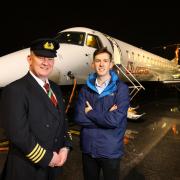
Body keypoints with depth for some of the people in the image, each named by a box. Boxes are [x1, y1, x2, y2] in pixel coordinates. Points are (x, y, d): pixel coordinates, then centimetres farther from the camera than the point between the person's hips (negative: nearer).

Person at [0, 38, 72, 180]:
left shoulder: (55, 88, 5)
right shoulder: (14, 90, -19)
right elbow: (18, 134, -24)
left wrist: (66, 147, -4)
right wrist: (47, 158, -16)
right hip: (27, 168, -6)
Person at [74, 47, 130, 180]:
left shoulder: (121, 88, -11)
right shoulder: (86, 89, -1)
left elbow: (115, 120, -21)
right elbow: (79, 118, -10)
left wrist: (90, 113, -10)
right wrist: (106, 116, -16)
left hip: (111, 149, -2)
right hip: (88, 148, 3)